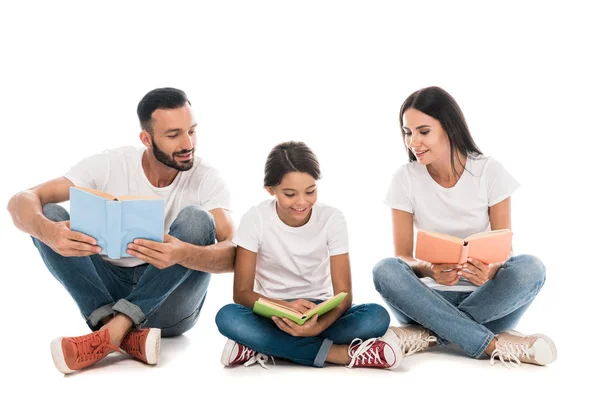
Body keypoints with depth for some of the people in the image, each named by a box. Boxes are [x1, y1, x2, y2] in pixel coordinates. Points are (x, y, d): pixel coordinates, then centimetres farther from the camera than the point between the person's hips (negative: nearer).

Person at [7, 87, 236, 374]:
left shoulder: (206, 179, -12)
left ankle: (113, 331, -33)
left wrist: (184, 254, -47)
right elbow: (21, 201, -16)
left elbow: (233, 253, -25)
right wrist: (47, 231, -41)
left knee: (197, 219, -27)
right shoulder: (108, 166, -10)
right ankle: (125, 335, -31)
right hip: (110, 288, 2)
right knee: (48, 215, -19)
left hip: (171, 301, -1)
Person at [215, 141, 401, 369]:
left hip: (318, 312, 1)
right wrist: (286, 307, -33)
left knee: (377, 317, -28)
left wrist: (318, 326, -35)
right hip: (273, 313, 0)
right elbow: (242, 292, -13)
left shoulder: (332, 219, -11)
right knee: (228, 317, -34)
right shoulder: (255, 220, -12)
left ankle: (264, 347, -26)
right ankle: (340, 353, -30)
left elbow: (343, 294, -13)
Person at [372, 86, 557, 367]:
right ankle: (493, 344, -31)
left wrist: (490, 272, -29)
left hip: (484, 298, 0)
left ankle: (429, 335, -27)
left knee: (530, 268, -30)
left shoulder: (489, 171, -5)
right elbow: (402, 256, -4)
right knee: (385, 271, -30)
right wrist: (430, 270, -28)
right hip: (432, 298, 0)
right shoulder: (405, 179, -4)